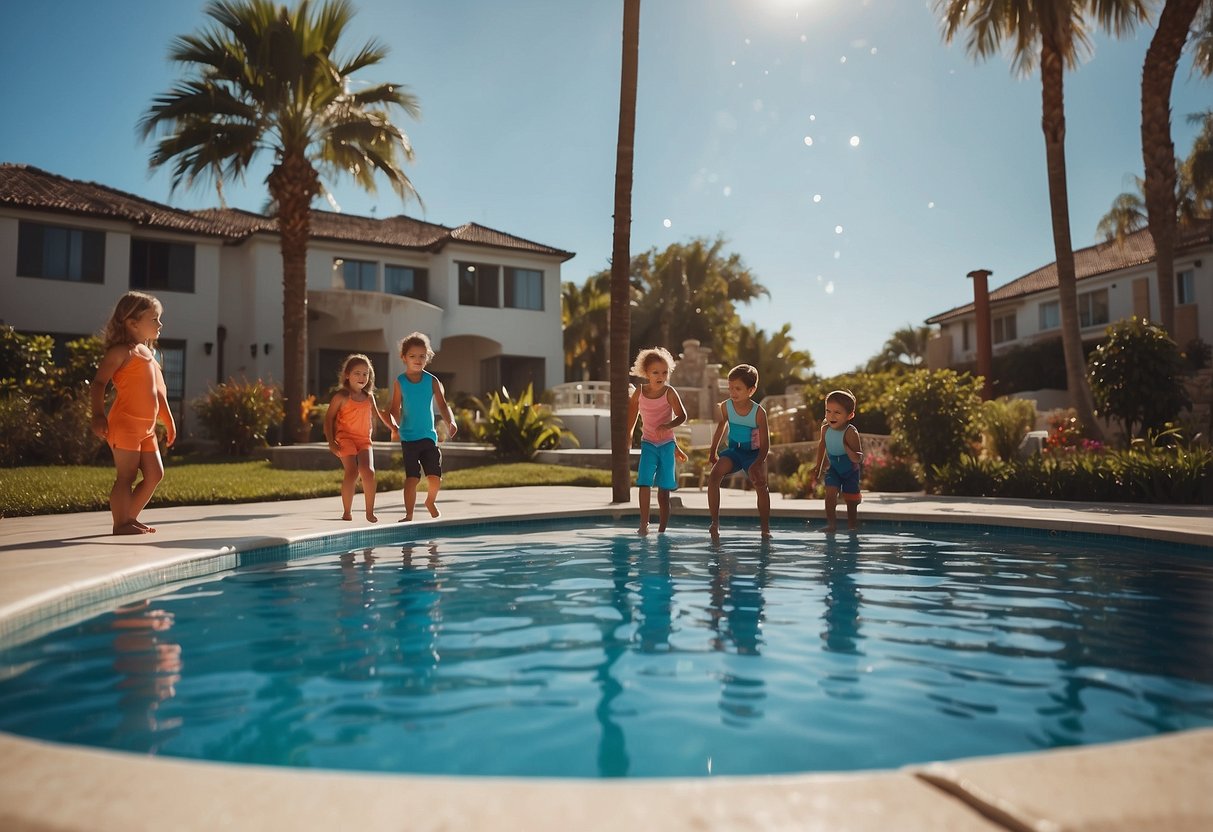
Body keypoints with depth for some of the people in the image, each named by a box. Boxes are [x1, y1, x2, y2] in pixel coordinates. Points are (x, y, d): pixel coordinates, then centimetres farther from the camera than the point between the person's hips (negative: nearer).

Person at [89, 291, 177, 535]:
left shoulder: (148, 354, 20)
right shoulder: (121, 351, -6)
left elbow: (158, 393, 24)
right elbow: (99, 383, -13)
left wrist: (169, 422, 23)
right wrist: (98, 415, -25)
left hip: (147, 428, 9)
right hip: (125, 424, -9)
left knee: (155, 474, 9)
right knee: (127, 476, -5)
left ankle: (130, 518, 19)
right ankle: (121, 524, 3)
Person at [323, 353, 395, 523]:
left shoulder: (369, 397, 14)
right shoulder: (341, 396, -2)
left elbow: (378, 414, 31)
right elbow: (328, 418, -2)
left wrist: (393, 427, 28)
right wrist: (331, 441, -11)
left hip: (364, 439, 4)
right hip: (345, 438, -4)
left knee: (368, 472, -14)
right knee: (352, 472, -19)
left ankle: (370, 512, -4)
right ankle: (346, 512, -7)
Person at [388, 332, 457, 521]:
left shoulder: (432, 381, 1)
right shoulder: (400, 382, 0)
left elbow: (442, 405, -4)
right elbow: (395, 408, 5)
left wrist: (451, 422, -21)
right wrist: (401, 426, -10)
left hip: (429, 436, 1)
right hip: (408, 437, -1)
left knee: (435, 477, -2)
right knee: (412, 478, -3)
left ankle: (430, 501, 29)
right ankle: (409, 514, 12)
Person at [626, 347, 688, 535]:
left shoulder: (669, 393, -9)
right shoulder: (639, 393, -3)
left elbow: (682, 415, -17)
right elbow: (631, 420, 10)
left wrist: (667, 425, -36)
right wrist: (626, 442, 16)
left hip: (667, 444, -1)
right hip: (648, 443, 1)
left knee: (664, 490, 5)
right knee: (644, 482, -18)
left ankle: (662, 530, 14)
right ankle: (644, 524, -15)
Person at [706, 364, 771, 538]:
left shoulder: (758, 412, -18)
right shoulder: (725, 406, -9)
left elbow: (765, 443, -16)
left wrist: (757, 464, -29)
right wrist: (713, 452, 13)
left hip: (754, 453, -3)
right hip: (733, 451, 3)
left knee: (761, 485, -24)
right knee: (714, 475, -23)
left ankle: (765, 527, -6)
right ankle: (715, 522, -15)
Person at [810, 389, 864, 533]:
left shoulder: (850, 433, -32)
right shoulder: (825, 429, -16)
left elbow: (858, 459, -31)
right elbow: (822, 445, 6)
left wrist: (848, 450, -53)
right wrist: (817, 468, 13)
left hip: (851, 470, -3)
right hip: (834, 468, 3)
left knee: (851, 499, 9)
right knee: (830, 494, -12)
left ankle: (852, 524, 28)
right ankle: (831, 523, 1)